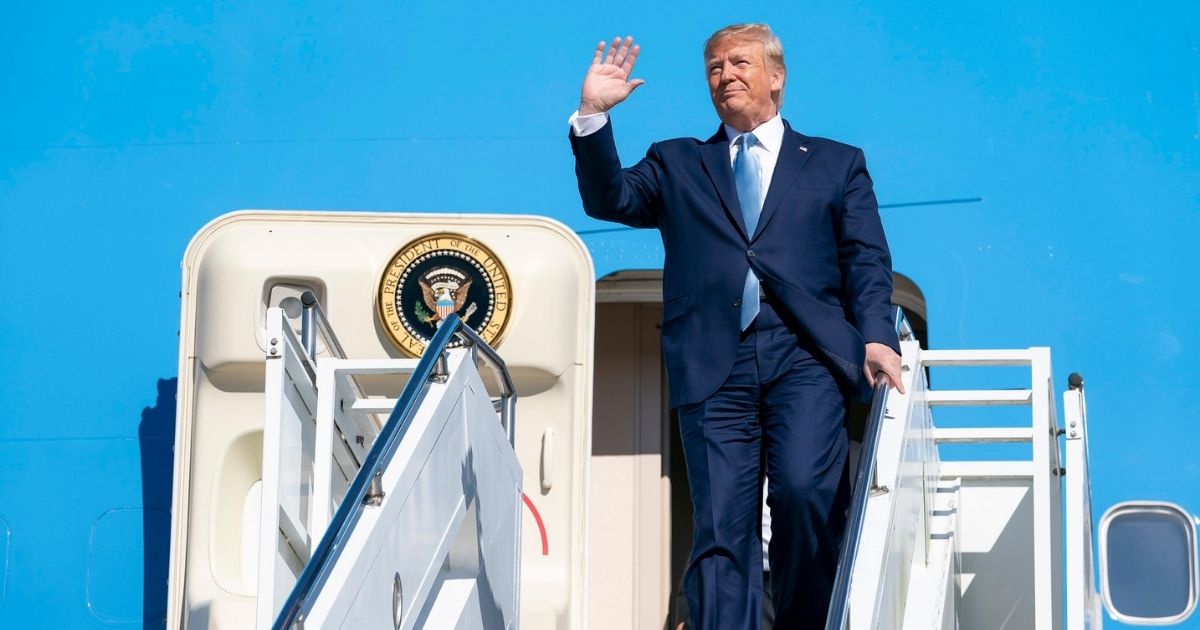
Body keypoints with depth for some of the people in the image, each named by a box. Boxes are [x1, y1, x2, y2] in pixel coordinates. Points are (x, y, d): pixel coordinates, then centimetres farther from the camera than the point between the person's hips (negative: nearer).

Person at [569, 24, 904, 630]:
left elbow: (867, 261, 10)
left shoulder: (837, 164, 20)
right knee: (721, 526, -7)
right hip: (714, 364, 1)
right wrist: (593, 115, -5)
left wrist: (876, 337, -6)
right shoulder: (677, 164, 24)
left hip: (806, 357, -1)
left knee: (807, 494, -21)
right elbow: (609, 199, 8)